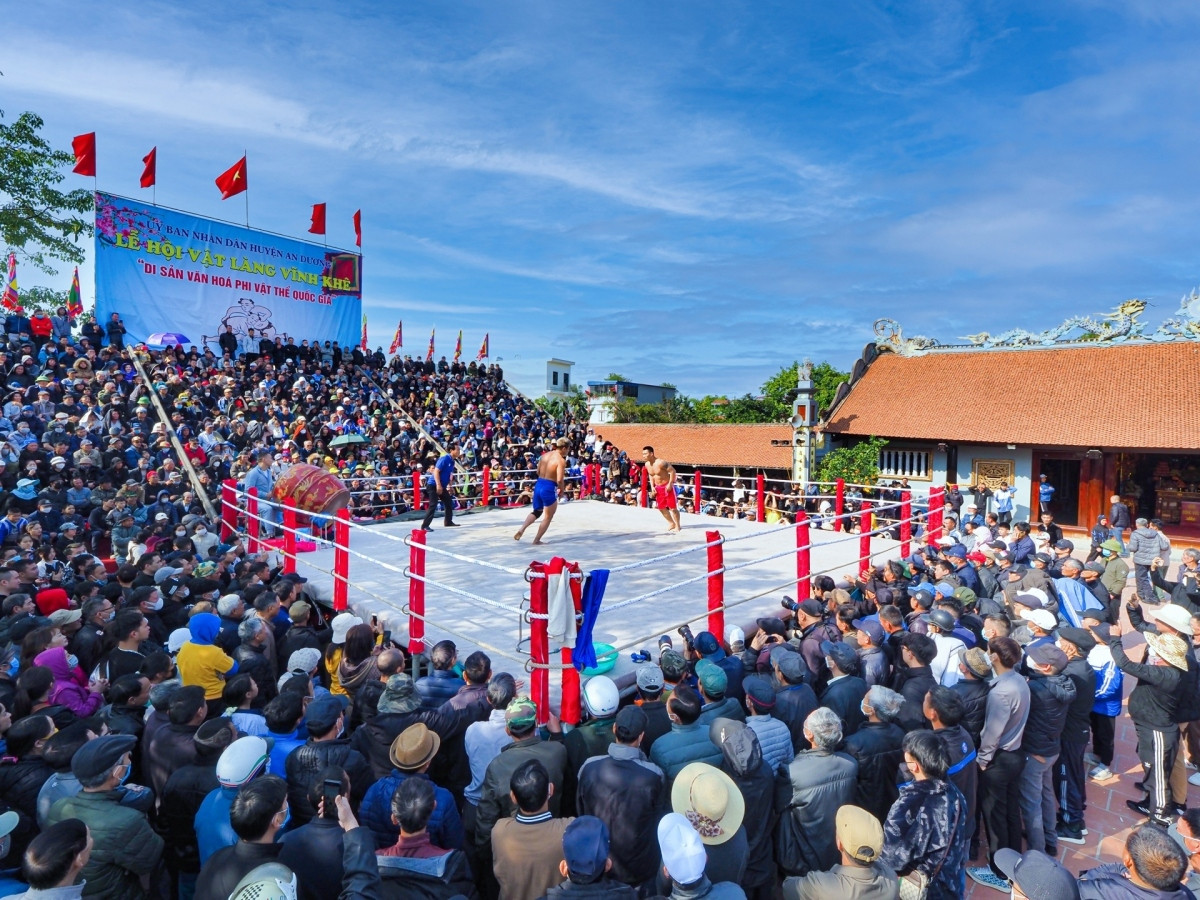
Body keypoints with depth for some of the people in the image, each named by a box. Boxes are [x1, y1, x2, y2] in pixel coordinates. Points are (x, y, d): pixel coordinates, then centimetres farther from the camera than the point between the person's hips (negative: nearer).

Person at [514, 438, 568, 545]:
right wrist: (561, 490, -3)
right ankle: (537, 540, 17)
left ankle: (521, 529, 6)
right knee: (548, 517, 13)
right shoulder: (561, 461, -14)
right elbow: (559, 480, -21)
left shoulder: (545, 455, 7)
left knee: (536, 512, 26)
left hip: (538, 485, 7)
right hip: (549, 489, -7)